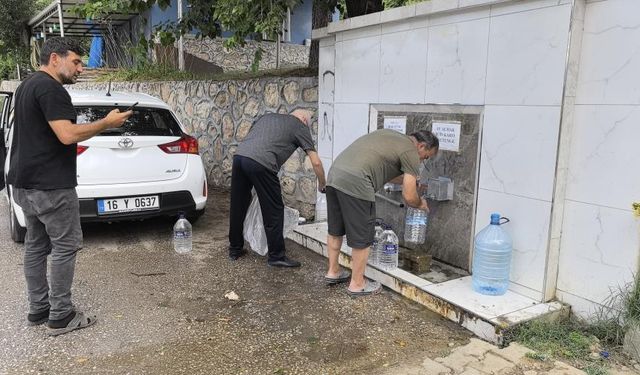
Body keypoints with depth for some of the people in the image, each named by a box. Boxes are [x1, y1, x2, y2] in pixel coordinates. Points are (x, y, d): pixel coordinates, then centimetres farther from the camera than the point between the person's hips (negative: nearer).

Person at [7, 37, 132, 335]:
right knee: (65, 246, -2)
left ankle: (38, 310, 21)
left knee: (36, 245, 13)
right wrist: (107, 123, -14)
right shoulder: (50, 88, -16)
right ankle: (61, 316, 4)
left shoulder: (27, 85, 17)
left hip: (26, 183, 10)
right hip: (50, 185, -10)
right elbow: (68, 135, -24)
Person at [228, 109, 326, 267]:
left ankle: (235, 249, 31)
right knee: (274, 211, 6)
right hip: (261, 164, -7)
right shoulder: (300, 126, 15)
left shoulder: (268, 116, 32)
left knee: (238, 207, 18)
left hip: (239, 155, 7)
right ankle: (276, 256, 14)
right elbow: (316, 162, 11)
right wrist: (322, 186, 25)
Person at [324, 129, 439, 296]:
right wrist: (420, 203, 20)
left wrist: (408, 179, 38)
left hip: (334, 173, 9)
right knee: (362, 238, 6)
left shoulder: (391, 135, 25)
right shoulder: (411, 152, 0)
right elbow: (409, 197, -2)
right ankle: (357, 284, 19)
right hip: (355, 183, -9)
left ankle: (333, 272, 36)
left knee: (335, 230, 22)